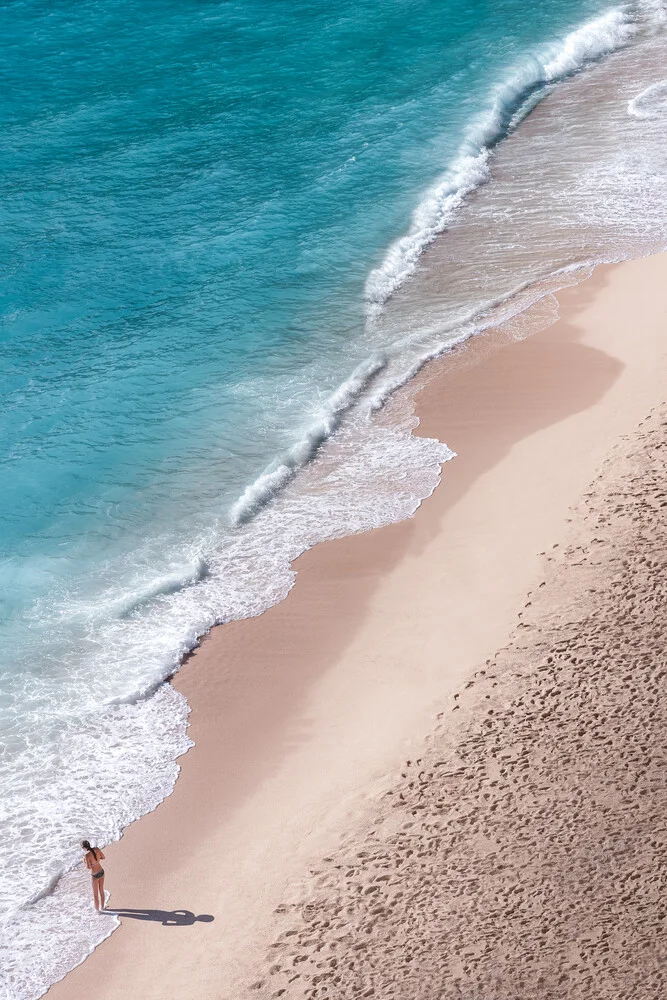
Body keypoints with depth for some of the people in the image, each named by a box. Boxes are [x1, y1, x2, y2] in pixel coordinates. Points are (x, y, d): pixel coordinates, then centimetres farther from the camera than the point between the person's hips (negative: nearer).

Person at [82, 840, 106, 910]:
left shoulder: (87, 855, -29)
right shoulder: (97, 849, -11)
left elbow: (89, 867, -24)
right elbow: (103, 857, 3)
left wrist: (84, 861, -5)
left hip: (95, 875, -6)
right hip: (102, 872, 6)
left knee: (95, 894, 17)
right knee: (101, 891, 27)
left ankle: (97, 909, 33)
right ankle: (102, 907, 45)